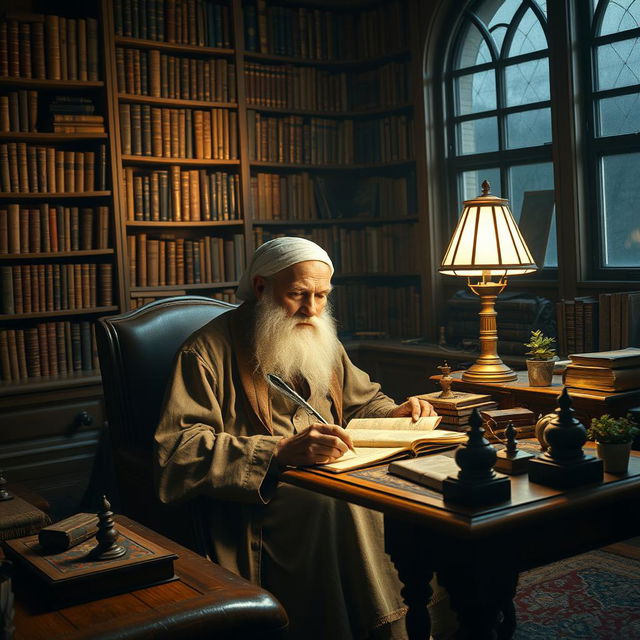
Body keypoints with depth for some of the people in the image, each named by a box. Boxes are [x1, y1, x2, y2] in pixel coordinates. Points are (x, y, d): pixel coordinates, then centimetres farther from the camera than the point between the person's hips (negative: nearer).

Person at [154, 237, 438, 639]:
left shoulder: (322, 343, 18)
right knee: (334, 504, -35)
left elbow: (362, 399, 33)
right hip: (253, 501, -6)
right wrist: (282, 450, -28)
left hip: (327, 484, 7)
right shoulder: (209, 350, -5)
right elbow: (179, 452, -17)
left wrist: (395, 413, 8)